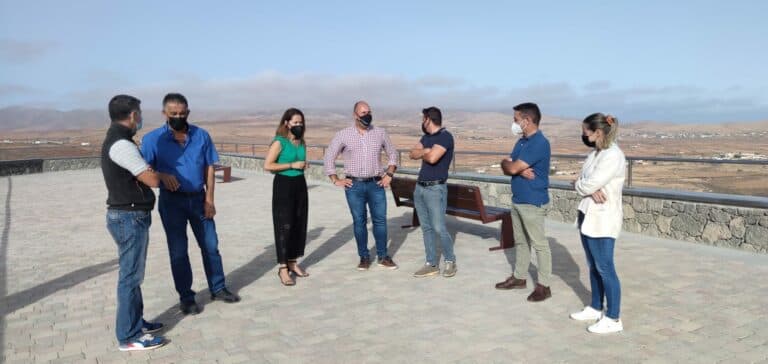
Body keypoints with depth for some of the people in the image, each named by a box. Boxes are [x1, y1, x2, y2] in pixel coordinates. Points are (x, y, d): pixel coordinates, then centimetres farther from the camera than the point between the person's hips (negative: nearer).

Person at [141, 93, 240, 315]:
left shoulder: (201, 135, 0)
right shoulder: (153, 139, -7)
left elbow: (209, 168, 2)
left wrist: (209, 199, -3)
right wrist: (161, 175, -25)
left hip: (198, 198, 2)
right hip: (171, 201, -2)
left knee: (210, 246, 10)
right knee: (178, 251, 7)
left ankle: (217, 288, 26)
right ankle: (186, 297, 19)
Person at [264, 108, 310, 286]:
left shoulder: (301, 142, 9)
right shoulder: (279, 142, -11)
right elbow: (267, 165, -17)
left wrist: (304, 165, 3)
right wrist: (292, 165, -16)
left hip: (300, 184, 7)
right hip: (284, 185, -7)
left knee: (299, 224, 9)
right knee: (284, 226, -4)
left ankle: (293, 263, 22)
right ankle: (283, 268, 3)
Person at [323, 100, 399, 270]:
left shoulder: (380, 133, 5)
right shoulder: (343, 135, 0)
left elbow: (392, 153, 15)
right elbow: (329, 157, 5)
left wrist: (389, 174, 5)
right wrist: (336, 180, 0)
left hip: (376, 184, 1)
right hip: (354, 186, -1)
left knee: (380, 219, 3)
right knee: (359, 221, 5)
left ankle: (383, 256, 15)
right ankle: (364, 257, 17)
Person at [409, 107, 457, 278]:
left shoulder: (445, 136, -12)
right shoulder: (426, 137, 14)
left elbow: (432, 158, -23)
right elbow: (413, 154, 7)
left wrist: (423, 153, -2)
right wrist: (426, 151, -11)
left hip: (435, 189, -8)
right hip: (419, 187, 8)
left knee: (439, 228, -7)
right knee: (426, 228, 9)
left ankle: (450, 260, 13)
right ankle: (431, 264, 16)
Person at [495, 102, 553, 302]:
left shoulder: (539, 143, -18)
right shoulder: (521, 141, 12)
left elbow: (511, 168, -21)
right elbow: (507, 169, 7)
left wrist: (508, 163, 2)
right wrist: (519, 170, -13)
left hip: (533, 202, -9)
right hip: (517, 200, 9)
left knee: (539, 244, -1)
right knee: (520, 242, 18)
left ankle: (544, 286, 7)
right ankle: (519, 277, 30)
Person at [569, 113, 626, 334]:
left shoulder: (613, 156, -18)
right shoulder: (595, 153, 12)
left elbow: (589, 184, -22)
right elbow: (585, 182, 8)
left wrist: (577, 185, 0)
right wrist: (591, 190, -13)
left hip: (603, 219, -9)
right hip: (588, 216, 9)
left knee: (605, 269, -2)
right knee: (593, 267, 18)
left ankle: (613, 319, 9)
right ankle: (595, 308, 31)